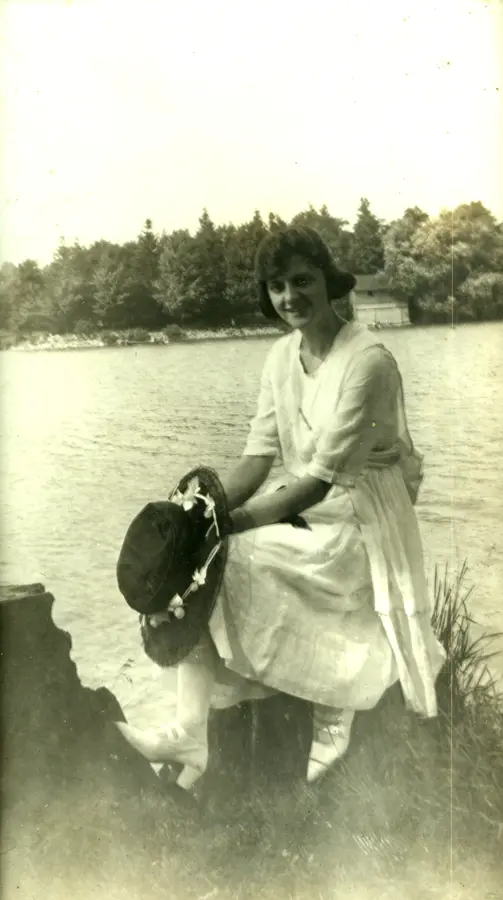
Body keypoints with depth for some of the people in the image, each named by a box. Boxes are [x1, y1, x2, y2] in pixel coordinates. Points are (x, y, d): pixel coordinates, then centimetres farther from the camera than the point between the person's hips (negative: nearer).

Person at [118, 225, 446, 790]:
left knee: (231, 560, -23)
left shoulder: (366, 360, -19)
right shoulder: (282, 354, 5)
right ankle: (190, 734, -14)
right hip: (299, 504, 7)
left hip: (356, 517, -7)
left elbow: (323, 475, -23)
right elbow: (260, 453, 0)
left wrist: (237, 522, -25)